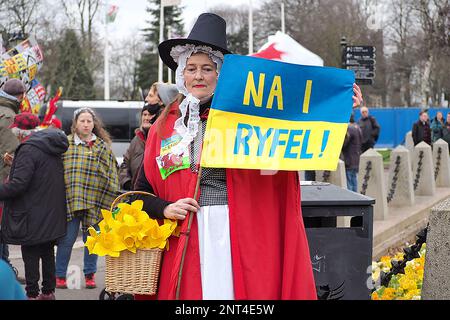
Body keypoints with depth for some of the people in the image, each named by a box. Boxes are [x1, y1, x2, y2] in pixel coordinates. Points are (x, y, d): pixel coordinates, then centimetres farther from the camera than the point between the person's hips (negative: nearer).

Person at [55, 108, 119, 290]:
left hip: (95, 203, 1)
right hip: (69, 201, -1)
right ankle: (60, 275, 12)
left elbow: (111, 176, 8)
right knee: (67, 239, 0)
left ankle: (90, 275, 20)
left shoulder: (103, 147, 8)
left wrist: (109, 202, 2)